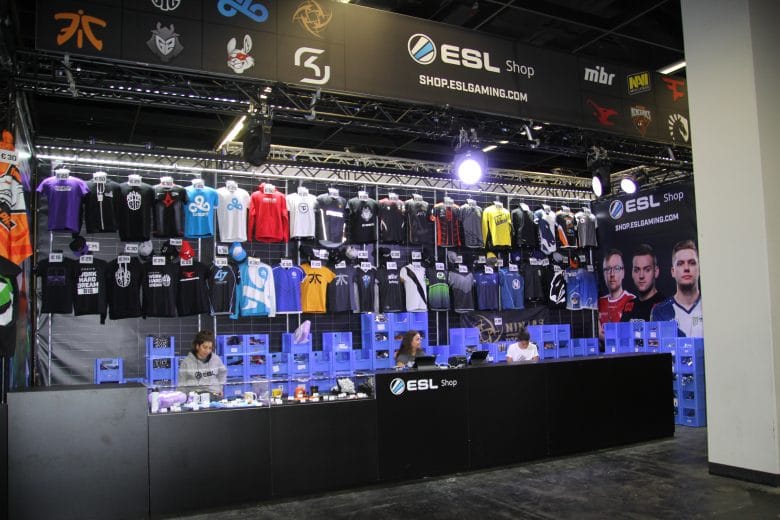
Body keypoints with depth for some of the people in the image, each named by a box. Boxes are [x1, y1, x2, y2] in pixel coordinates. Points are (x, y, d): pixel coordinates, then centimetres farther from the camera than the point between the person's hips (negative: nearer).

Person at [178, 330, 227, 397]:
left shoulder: (216, 359, 6)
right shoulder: (187, 362, 2)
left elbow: (222, 373, 25)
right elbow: (182, 385, 8)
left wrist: (220, 388, 18)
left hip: (214, 395, 1)